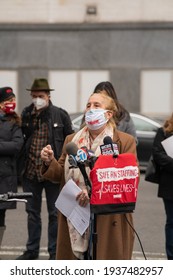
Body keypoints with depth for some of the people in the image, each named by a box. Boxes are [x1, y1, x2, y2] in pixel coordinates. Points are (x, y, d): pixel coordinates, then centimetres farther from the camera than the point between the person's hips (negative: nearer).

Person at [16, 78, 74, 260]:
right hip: (31, 172, 3)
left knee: (54, 214, 4)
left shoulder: (60, 115, -4)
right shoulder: (26, 114, 4)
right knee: (32, 212, 13)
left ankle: (54, 252, 13)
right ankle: (32, 250, 23)